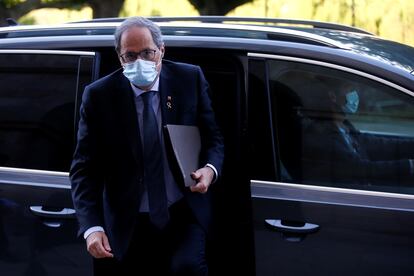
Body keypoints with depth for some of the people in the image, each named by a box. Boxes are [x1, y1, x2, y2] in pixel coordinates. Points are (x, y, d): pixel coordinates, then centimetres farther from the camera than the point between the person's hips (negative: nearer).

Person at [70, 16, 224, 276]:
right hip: (128, 226, 0)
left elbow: (214, 138, 9)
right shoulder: (99, 96, -4)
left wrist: (210, 169, -14)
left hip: (185, 215, 0)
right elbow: (84, 168, -4)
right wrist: (92, 228, -17)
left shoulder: (190, 79, 1)